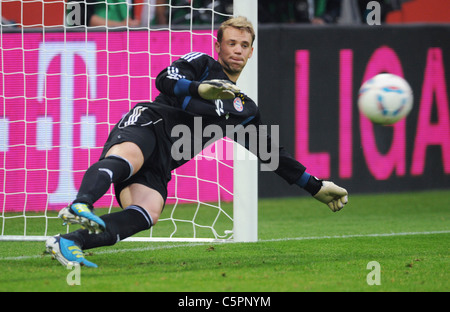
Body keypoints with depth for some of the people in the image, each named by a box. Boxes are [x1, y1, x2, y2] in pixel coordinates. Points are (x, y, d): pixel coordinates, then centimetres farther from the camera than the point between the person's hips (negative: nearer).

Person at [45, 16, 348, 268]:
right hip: (148, 123, -5)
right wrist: (199, 89, -26)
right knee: (128, 157, -42)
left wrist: (317, 188, 31)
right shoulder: (201, 63, 15)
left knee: (147, 215, -27)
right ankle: (80, 206, -67)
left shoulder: (244, 109, 31)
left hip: (160, 165, 5)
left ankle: (68, 243, -41)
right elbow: (165, 80, -5)